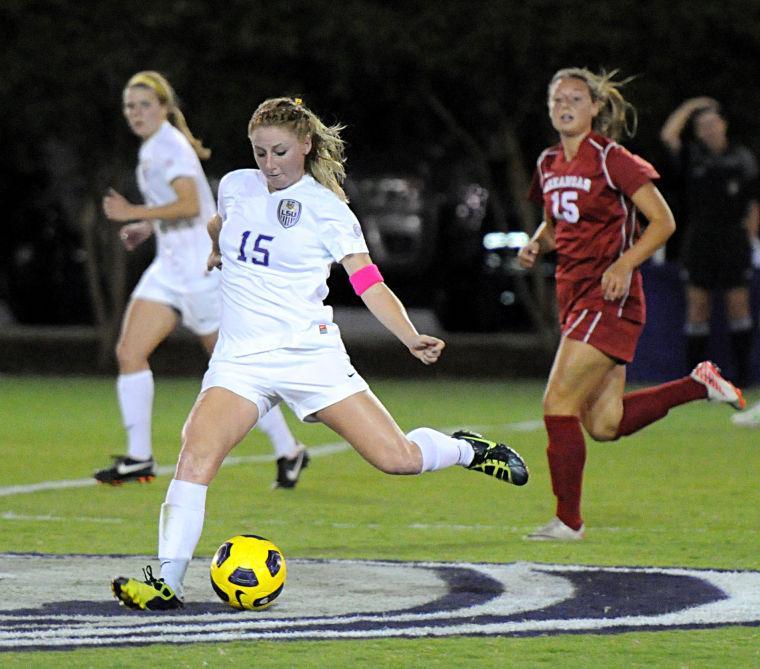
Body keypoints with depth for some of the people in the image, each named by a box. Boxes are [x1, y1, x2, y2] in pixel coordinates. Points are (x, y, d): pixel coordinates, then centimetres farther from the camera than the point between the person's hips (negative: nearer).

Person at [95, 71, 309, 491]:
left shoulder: (169, 147, -15)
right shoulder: (152, 148, 13)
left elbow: (190, 205, -28)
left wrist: (134, 213, -26)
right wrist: (148, 227, 13)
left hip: (201, 269, -9)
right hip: (169, 269, 9)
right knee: (129, 352, -6)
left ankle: (288, 450, 14)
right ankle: (139, 458, -5)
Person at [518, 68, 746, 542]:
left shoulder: (611, 159, -10)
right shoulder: (549, 165, 12)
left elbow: (663, 221, -10)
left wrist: (625, 264, -22)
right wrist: (536, 245, 5)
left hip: (610, 298, -8)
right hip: (575, 294, 8)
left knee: (559, 403, -11)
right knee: (603, 424, 7)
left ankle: (568, 521, -2)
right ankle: (699, 385, 23)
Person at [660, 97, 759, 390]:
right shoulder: (692, 156, 7)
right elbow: (668, 135, -9)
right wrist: (689, 107, -1)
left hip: (733, 241, 0)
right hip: (699, 241, 0)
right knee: (697, 305, -2)